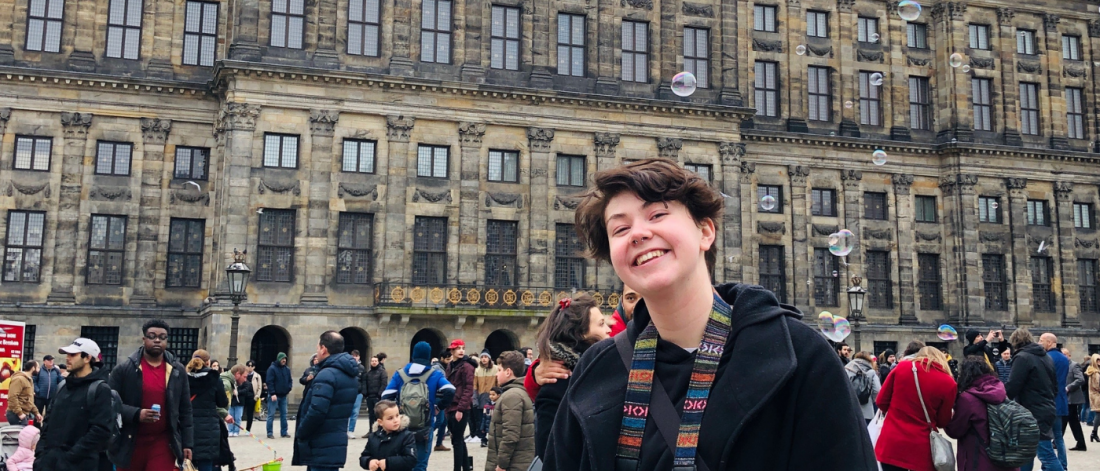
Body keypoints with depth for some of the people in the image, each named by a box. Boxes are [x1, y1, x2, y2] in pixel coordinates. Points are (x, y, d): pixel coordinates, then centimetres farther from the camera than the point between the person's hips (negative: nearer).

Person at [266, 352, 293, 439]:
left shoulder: (287, 369, 9)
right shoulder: (272, 368, -8)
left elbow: (289, 380, 17)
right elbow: (269, 382, -13)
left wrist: (289, 389, -1)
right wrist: (272, 393, -19)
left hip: (283, 396, 6)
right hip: (274, 395, -6)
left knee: (283, 414, 8)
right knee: (271, 415, -2)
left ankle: (284, 432, 13)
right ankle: (269, 433, 3)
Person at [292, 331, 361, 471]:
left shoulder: (327, 375, -19)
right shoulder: (350, 375, 13)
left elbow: (316, 411, -27)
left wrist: (300, 433, -13)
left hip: (322, 448, -10)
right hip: (336, 443, 10)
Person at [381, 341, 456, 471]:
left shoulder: (400, 374, 3)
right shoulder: (435, 374, -2)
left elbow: (386, 397, -5)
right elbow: (450, 392, -17)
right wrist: (439, 407, -2)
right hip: (424, 428, -2)